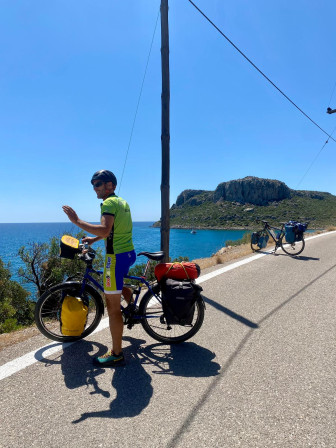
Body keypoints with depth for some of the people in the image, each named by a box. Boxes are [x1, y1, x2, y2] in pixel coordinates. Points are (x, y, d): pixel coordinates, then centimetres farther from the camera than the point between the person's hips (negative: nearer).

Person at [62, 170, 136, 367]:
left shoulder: (108, 203, -14)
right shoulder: (123, 202, 15)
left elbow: (104, 230, -29)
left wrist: (77, 220, -23)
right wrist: (94, 239, 24)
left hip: (117, 256, -9)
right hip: (129, 252, 10)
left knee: (113, 305, -2)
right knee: (117, 284, 38)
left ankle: (117, 354, 7)